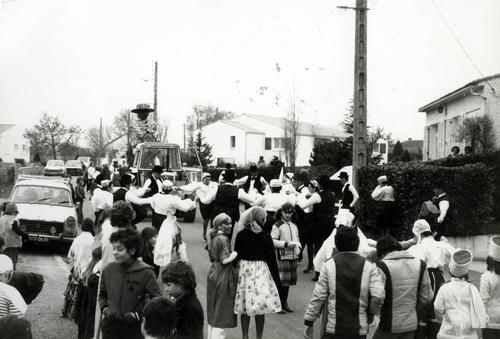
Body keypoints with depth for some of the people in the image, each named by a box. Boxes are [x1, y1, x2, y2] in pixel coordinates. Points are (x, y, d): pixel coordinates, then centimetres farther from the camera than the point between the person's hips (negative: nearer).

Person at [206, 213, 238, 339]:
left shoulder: (213, 238, 10)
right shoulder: (223, 239, -18)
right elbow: (225, 260, -21)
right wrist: (236, 253, -8)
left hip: (214, 272, 9)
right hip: (223, 275, -9)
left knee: (214, 309, 17)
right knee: (221, 308, -1)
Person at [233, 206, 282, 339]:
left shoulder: (240, 235, -2)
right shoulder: (265, 237, -10)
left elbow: (236, 256, 3)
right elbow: (271, 260, -6)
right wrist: (277, 280, 1)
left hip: (244, 271, 3)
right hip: (261, 273, -3)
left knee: (245, 307, 10)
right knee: (260, 307, 5)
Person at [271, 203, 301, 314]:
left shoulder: (294, 226, 15)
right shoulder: (277, 226, -5)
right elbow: (273, 241, -12)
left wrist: (298, 246, 5)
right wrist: (286, 244, -18)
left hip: (293, 256, 6)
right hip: (282, 257, -6)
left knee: (289, 281, 10)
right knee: (281, 281, -7)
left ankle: (285, 303, 20)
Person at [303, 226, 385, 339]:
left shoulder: (329, 265, -3)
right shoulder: (368, 266, -1)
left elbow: (318, 296, -4)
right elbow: (379, 295, -10)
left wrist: (309, 322, 3)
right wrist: (370, 313, 8)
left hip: (333, 329, -1)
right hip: (359, 330, 1)